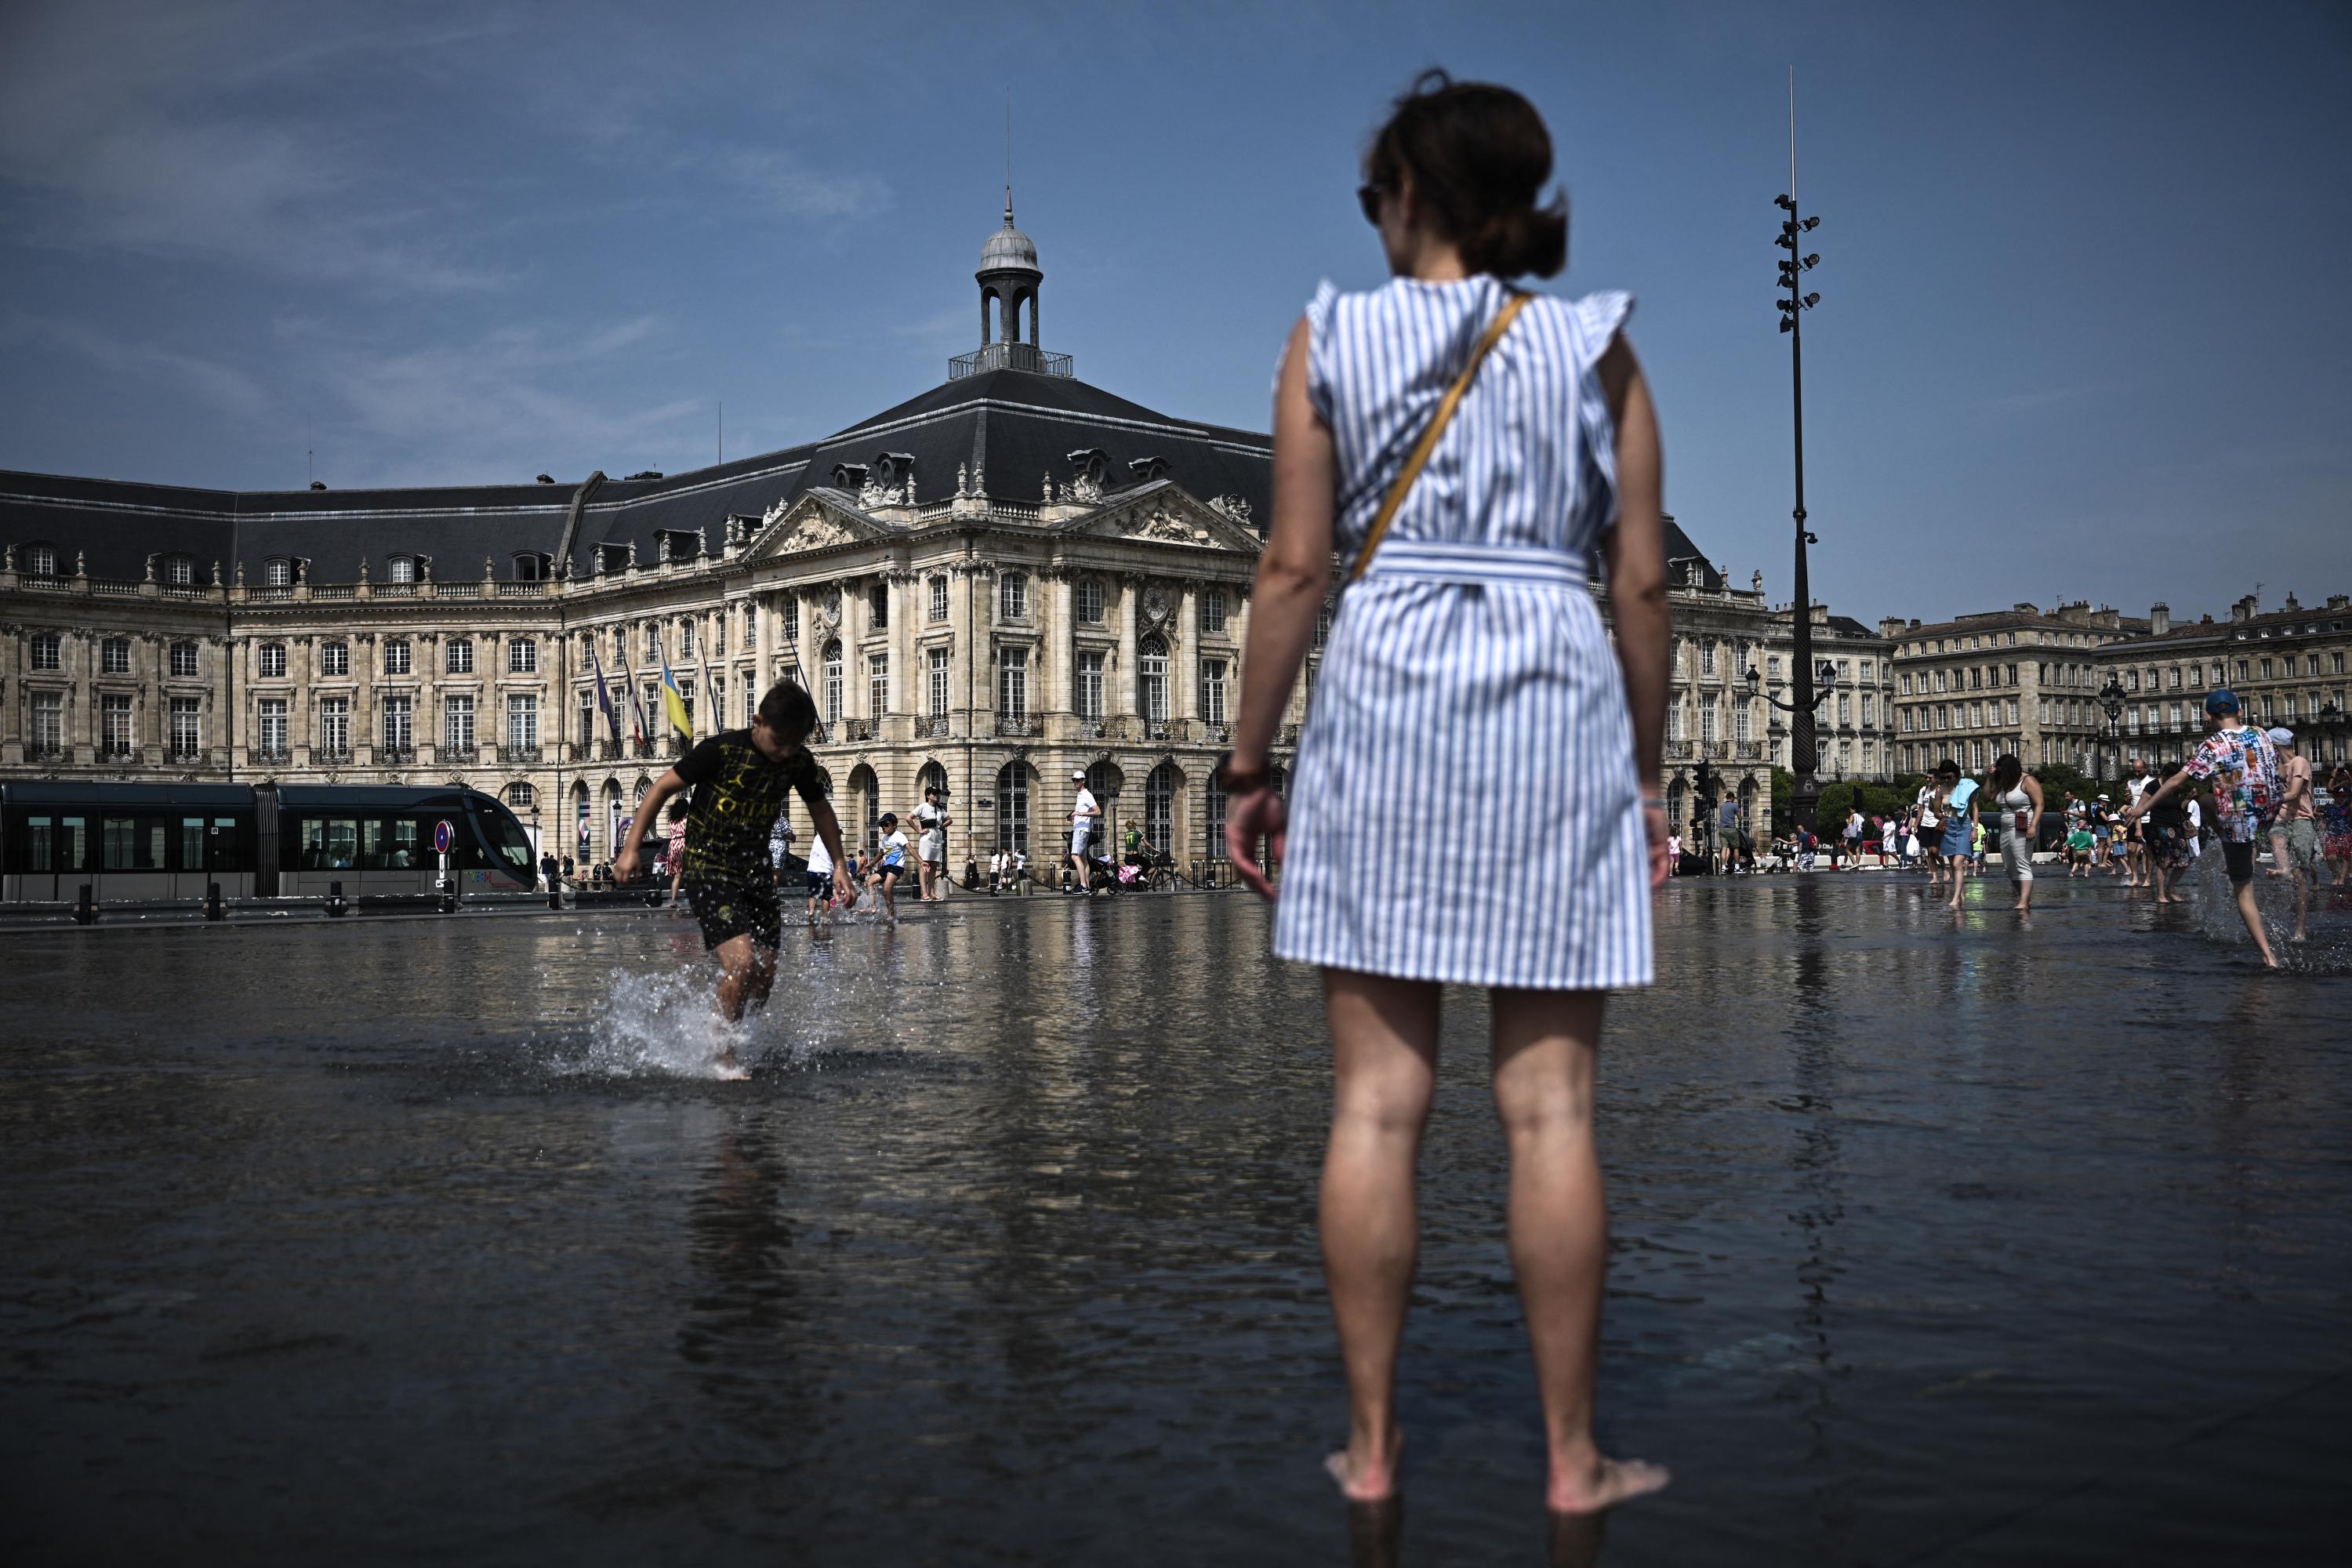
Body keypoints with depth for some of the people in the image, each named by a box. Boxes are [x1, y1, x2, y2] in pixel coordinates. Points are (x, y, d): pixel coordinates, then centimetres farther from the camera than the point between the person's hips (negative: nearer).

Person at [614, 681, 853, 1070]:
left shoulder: (799, 762, -2)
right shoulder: (722, 749, -17)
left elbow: (820, 809, 17)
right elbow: (663, 787, -9)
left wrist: (839, 865, 15)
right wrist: (631, 848, -12)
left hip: (756, 873, 6)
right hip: (708, 869, -6)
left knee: (765, 974, 2)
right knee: (742, 961, -21)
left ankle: (720, 1037, 25)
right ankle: (724, 1057, -5)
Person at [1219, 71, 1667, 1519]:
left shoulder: (1330, 337, 5)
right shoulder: (1596, 344, 8)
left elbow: (1296, 568, 0)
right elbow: (1642, 582, 4)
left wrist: (1250, 762, 5)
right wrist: (1650, 770, 12)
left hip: (1379, 697, 0)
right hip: (1558, 701, 1)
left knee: (1378, 1099, 3)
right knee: (1550, 1104, 3)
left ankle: (1373, 1445, 10)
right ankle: (1573, 1457, 10)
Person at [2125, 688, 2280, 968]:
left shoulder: (2212, 746, -16)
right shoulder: (2261, 735, 0)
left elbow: (2178, 781, -16)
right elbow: (2275, 768, 19)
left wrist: (2144, 807, -7)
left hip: (2238, 825, -6)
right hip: (2268, 816, 6)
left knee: (2244, 892, 9)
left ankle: (2269, 957, 7)